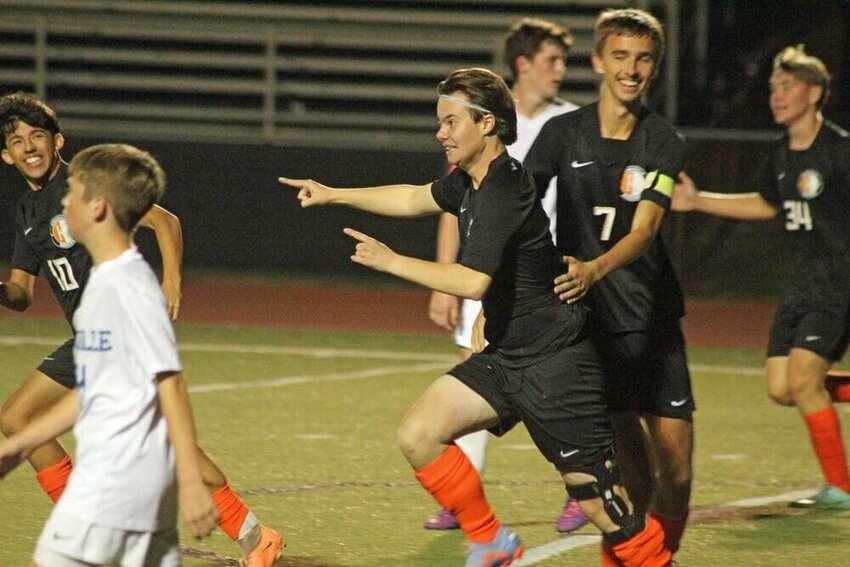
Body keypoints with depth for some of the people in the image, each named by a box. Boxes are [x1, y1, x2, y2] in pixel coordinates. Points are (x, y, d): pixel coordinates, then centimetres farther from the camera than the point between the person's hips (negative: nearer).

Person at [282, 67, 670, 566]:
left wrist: (391, 262, -20)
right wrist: (333, 195, 32)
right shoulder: (470, 181, 9)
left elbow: (473, 281, -28)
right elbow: (415, 198, 30)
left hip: (554, 361, -9)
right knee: (418, 436, -2)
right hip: (506, 356, 9)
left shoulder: (503, 192, -20)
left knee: (599, 503, -10)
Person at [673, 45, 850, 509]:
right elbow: (767, 204, 27)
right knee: (781, 387, 0)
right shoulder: (781, 153, 10)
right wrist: (697, 201, 22)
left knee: (802, 377, -17)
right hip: (799, 288, 8)